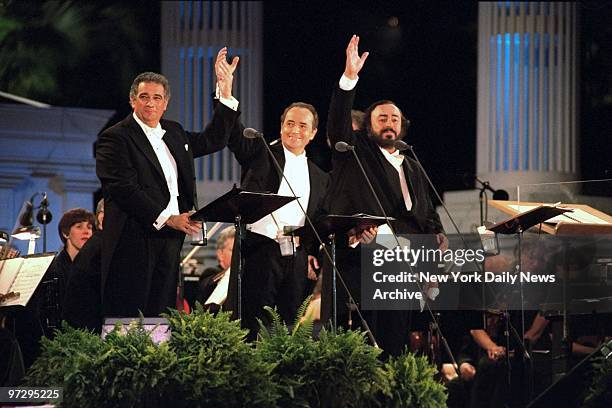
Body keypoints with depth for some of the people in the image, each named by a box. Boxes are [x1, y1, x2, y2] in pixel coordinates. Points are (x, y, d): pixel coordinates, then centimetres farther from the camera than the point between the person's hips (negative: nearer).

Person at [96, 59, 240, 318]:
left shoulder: (174, 133, 18)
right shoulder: (115, 138, -6)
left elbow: (213, 141, 28)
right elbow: (124, 190, -14)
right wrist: (167, 219, -17)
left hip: (170, 239, 7)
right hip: (134, 240, -7)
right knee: (128, 322, -8)